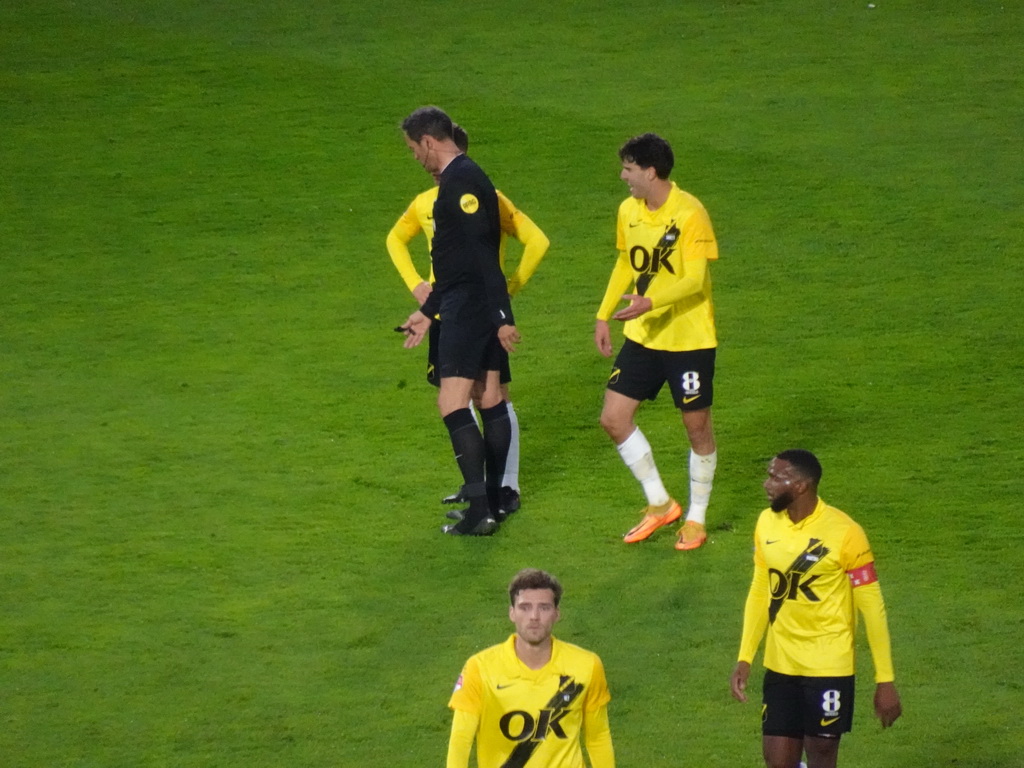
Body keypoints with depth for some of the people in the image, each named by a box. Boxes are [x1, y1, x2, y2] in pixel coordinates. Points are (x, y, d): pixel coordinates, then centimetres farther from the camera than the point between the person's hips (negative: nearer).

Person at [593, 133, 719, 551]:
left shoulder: (689, 214, -18)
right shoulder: (628, 211, 4)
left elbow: (696, 279, -22)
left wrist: (650, 303, -36)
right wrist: (604, 316, 15)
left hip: (689, 338, -7)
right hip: (642, 337, 7)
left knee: (697, 426, 4)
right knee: (614, 418, 0)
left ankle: (696, 518, 21)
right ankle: (659, 504, 16)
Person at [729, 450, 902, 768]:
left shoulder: (844, 533, -16)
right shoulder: (767, 523, 1)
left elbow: (872, 607, -11)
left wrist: (885, 680, -10)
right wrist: (744, 658, 7)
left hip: (828, 669, -5)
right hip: (779, 667, 5)